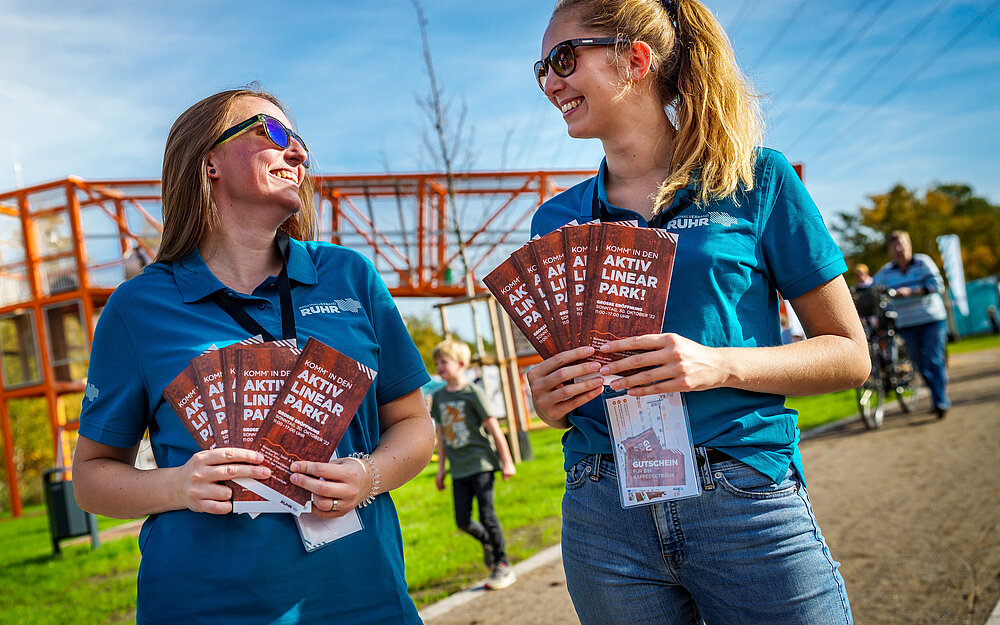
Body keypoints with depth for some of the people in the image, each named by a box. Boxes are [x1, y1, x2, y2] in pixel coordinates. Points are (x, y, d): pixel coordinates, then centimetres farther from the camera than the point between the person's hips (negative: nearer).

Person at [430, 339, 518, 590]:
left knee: (487, 514, -7)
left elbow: (493, 427, -6)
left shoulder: (472, 393, -8)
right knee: (463, 521, 2)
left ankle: (503, 566, 6)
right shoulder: (438, 396, 9)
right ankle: (487, 542, 32)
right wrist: (441, 468, 16)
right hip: (458, 470, 5)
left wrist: (507, 461, -6)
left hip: (481, 463, -5)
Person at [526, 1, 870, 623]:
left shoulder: (754, 177, 0)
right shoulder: (555, 221, 9)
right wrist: (548, 403, -8)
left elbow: (850, 355, 0)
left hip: (746, 502, -2)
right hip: (603, 518, 3)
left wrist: (722, 365, -16)